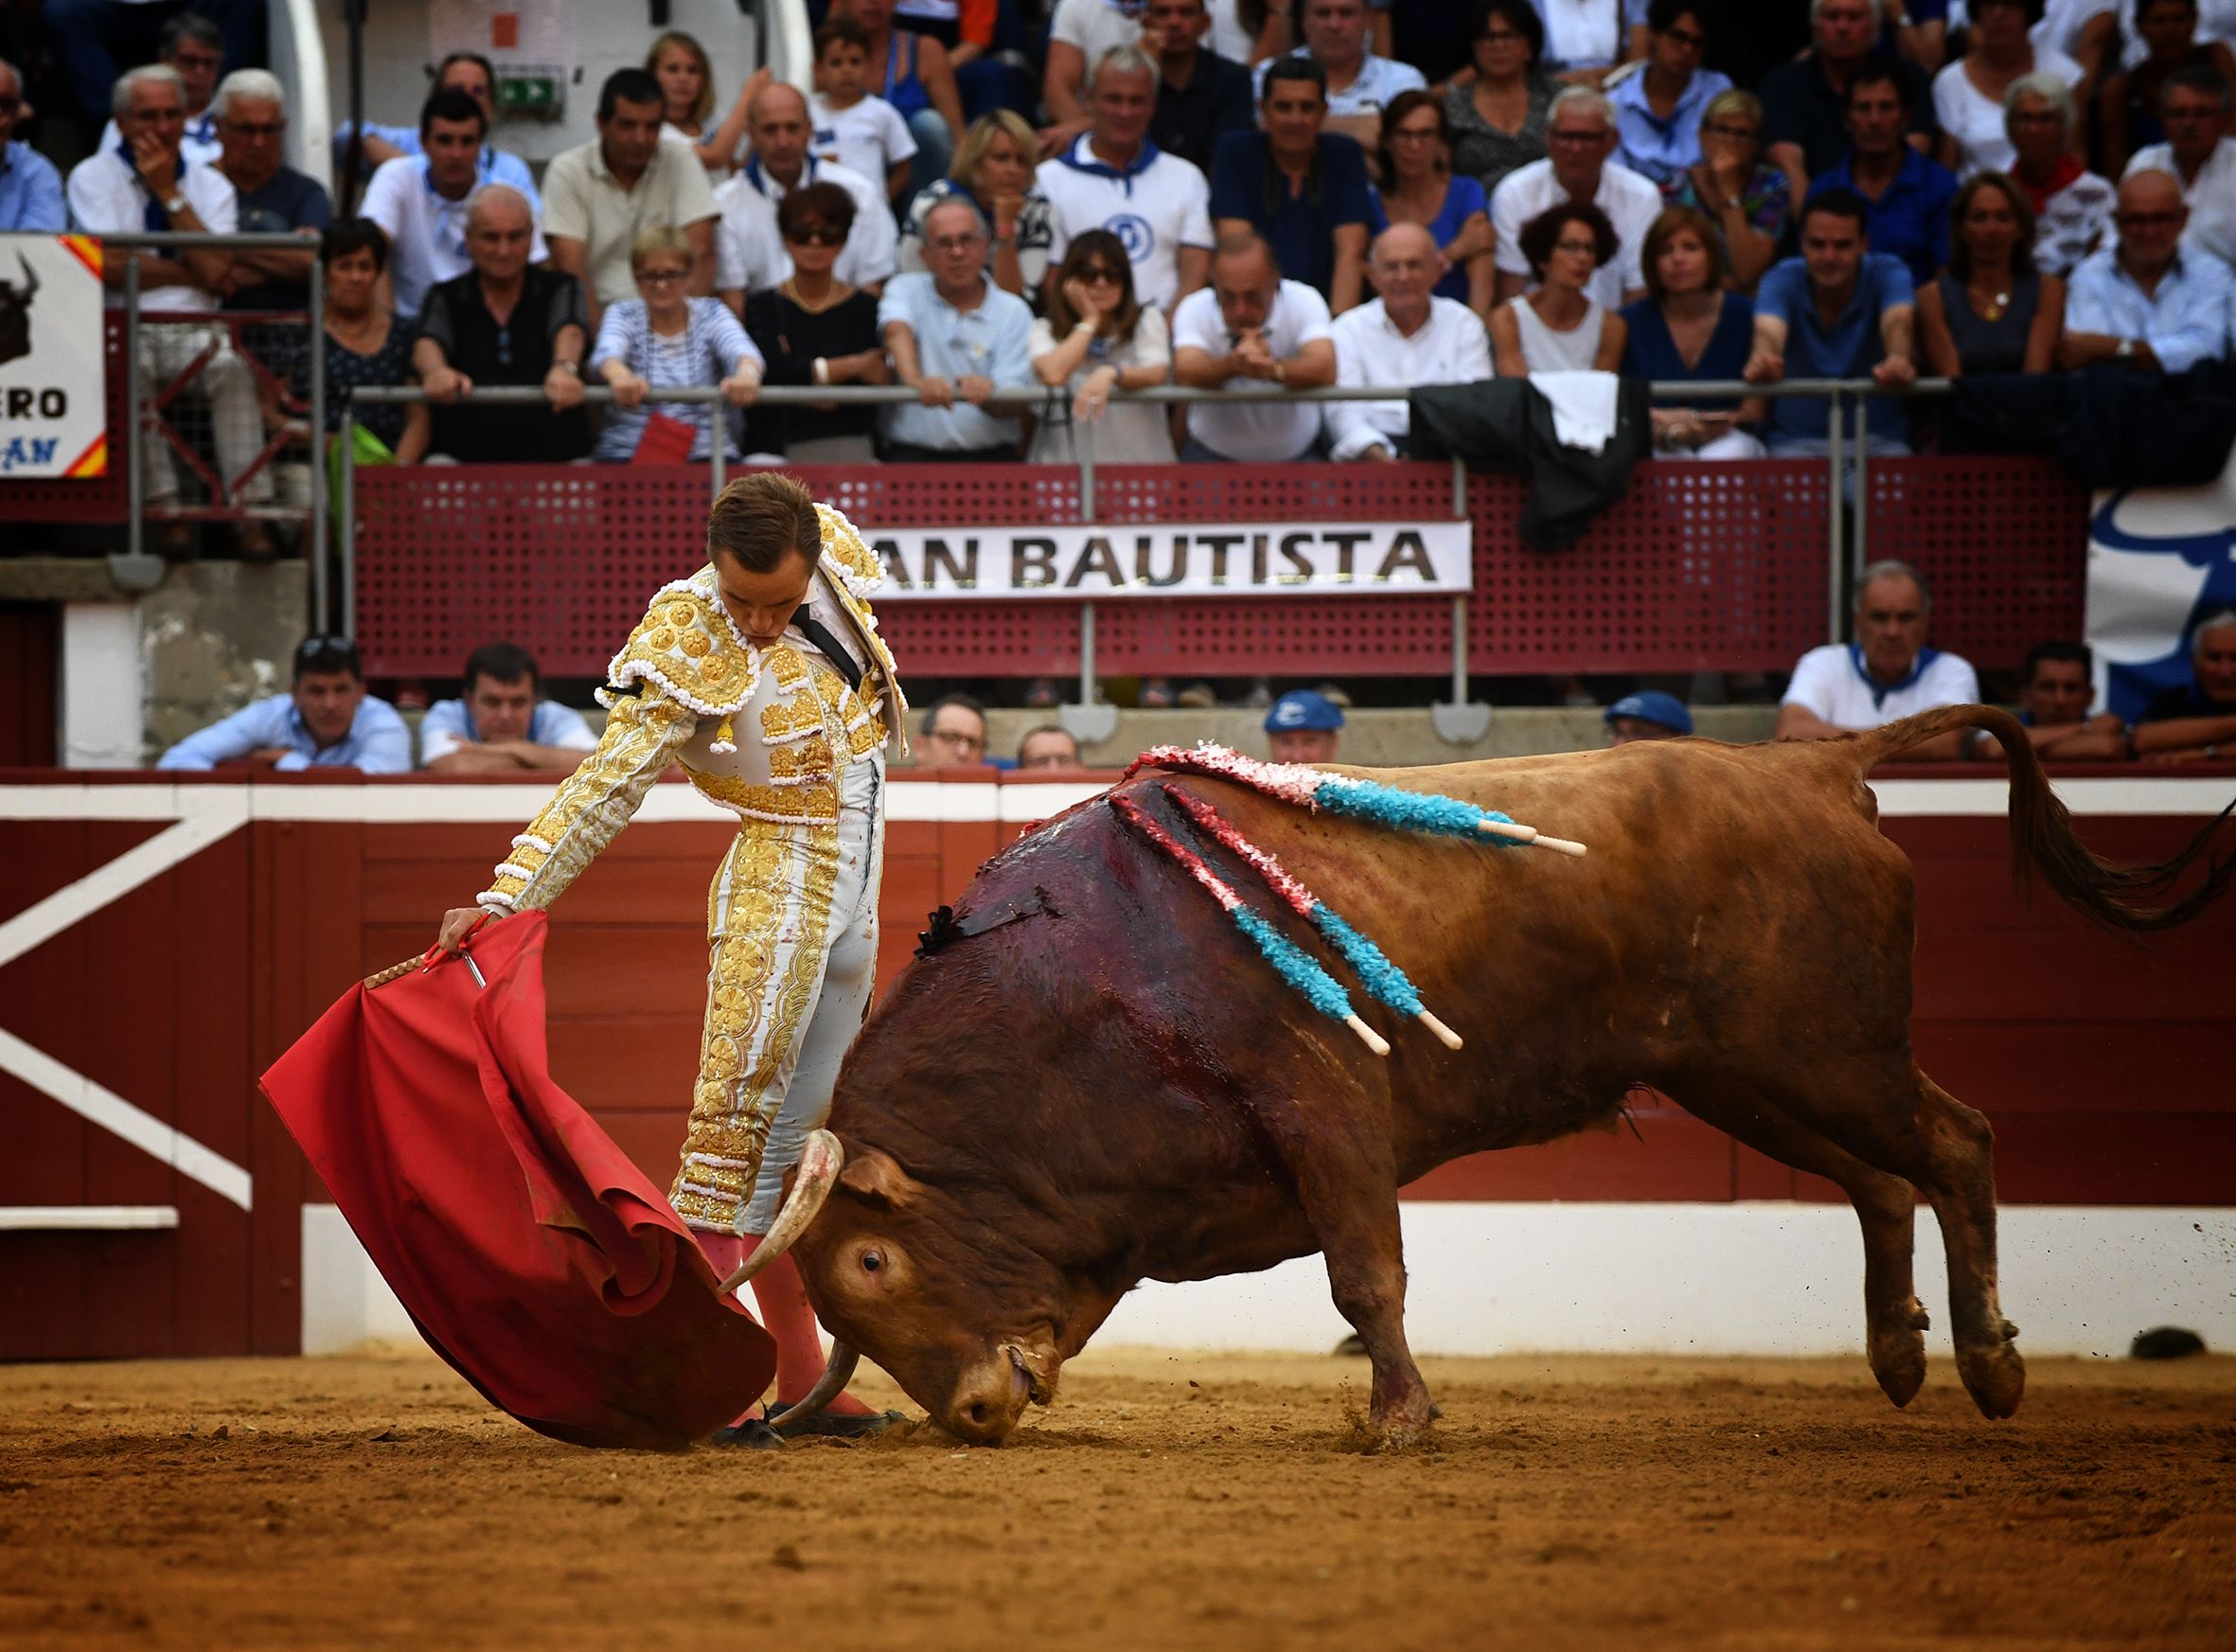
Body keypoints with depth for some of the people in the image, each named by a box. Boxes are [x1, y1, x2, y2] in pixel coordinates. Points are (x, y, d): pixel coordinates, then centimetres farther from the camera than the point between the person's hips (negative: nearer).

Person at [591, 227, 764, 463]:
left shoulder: (711, 314, 9)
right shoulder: (623, 315, 7)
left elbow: (741, 350, -12)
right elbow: (607, 353, -15)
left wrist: (746, 374, -39)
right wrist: (620, 377, -43)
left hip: (704, 451, 0)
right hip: (628, 452, 0)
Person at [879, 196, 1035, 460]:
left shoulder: (1013, 312, 8)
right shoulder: (906, 290, 10)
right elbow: (897, 332, -13)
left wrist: (987, 392, -26)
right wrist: (916, 381, -34)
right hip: (914, 453, -1)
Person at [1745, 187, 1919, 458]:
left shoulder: (1887, 273, -4)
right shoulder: (1782, 280, -5)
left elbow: (1898, 323, -26)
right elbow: (1769, 330, -26)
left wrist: (1899, 359, -54)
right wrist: (1763, 358, -55)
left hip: (1877, 438, 0)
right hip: (1797, 439, 0)